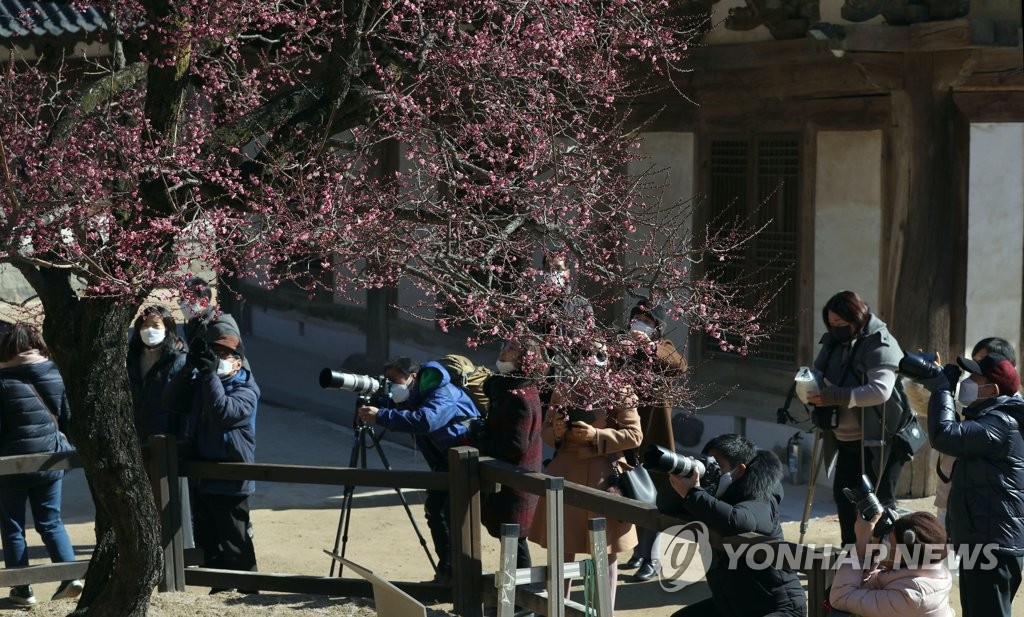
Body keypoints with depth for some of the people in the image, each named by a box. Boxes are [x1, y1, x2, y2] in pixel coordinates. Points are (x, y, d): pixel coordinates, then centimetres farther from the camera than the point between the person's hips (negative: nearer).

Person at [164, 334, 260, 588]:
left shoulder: (245, 389, -8)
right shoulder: (200, 382, 14)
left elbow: (224, 411, -25)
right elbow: (171, 402, 6)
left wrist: (211, 374, -23)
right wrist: (188, 370, -6)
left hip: (229, 482, -7)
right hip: (200, 478, 7)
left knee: (234, 542, -4)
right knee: (206, 539, 13)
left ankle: (249, 590, 4)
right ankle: (219, 588, 23)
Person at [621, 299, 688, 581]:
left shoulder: (662, 349, -3)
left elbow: (680, 365, -27)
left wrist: (650, 346, -39)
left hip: (653, 430, -5)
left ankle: (651, 559, -1)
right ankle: (640, 551, 26)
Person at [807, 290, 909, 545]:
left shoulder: (880, 345, -18)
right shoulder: (833, 343, 7)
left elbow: (880, 389, -30)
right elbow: (817, 373, 13)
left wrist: (836, 396, -37)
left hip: (878, 441, -8)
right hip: (846, 439, 8)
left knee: (880, 500, -3)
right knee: (843, 495, 15)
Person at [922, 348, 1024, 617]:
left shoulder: (1000, 425, -17)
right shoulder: (991, 418, 17)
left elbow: (944, 436, -26)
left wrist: (943, 390, -15)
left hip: (993, 547, -11)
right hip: (983, 543, 11)